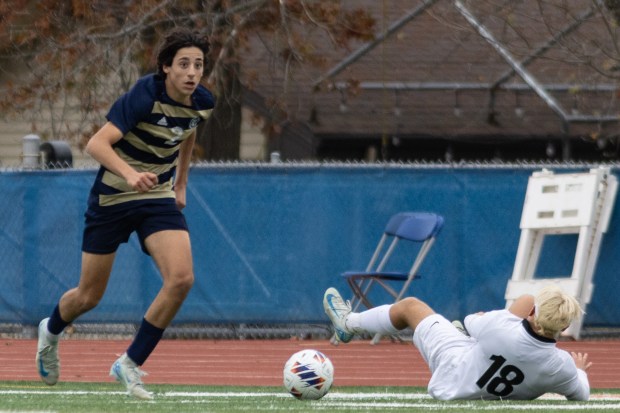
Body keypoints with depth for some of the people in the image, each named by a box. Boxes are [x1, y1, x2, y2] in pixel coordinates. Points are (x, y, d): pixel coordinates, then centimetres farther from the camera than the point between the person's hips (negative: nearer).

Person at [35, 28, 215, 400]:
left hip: (159, 197, 5)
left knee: (181, 279, -19)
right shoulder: (145, 96, -26)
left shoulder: (202, 103, -5)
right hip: (112, 198, -5)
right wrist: (130, 175, -49)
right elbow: (97, 144, -34)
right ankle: (51, 332, 43)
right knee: (90, 296, 7)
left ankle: (131, 364, -4)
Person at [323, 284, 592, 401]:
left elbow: (473, 323, -15)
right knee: (527, 299, 17)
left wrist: (475, 319, 7)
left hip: (454, 378, -3)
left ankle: (348, 323, 45)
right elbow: (580, 395, -12)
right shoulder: (562, 366, -34)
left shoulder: (499, 326, -40)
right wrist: (580, 370, 8)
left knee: (410, 306, 15)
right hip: (509, 391, 3)